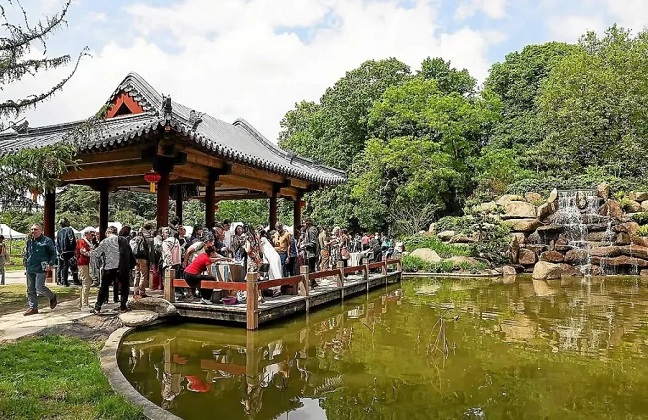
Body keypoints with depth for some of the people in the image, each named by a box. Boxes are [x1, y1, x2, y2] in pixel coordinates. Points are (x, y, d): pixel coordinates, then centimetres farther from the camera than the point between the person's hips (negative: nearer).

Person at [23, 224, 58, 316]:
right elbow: (26, 254, 24)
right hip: (30, 269, 6)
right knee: (30, 290, 7)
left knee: (39, 287, -12)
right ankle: (33, 308, 15)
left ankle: (52, 297, 14)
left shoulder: (47, 241, -5)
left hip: (40, 269, -6)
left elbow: (53, 253, -2)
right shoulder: (29, 241, 13)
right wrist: (26, 266, 19)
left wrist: (50, 264, -11)